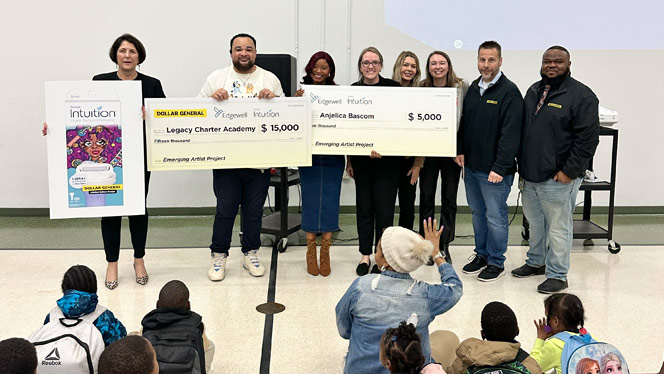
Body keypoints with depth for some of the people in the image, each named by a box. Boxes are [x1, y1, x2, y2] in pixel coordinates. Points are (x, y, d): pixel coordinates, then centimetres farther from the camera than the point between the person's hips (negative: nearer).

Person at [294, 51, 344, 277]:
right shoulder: (302, 93, 4)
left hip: (333, 158, 0)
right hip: (309, 155, 0)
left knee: (330, 203, 3)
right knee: (310, 202, 4)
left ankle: (325, 255, 15)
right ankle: (311, 254, 17)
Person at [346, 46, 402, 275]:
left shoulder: (393, 88, -3)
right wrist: (349, 160, 7)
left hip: (388, 159, -2)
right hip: (361, 158, 2)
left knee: (384, 207, 1)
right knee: (364, 206, 8)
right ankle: (365, 255, 19)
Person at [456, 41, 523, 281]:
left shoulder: (509, 92, -12)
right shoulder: (473, 88, 10)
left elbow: (511, 133, -17)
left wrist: (500, 168, -20)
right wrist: (461, 150, 6)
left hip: (495, 170, -7)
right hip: (471, 166, 7)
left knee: (495, 216, 1)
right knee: (477, 212, 17)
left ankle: (496, 262, 15)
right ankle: (481, 255, 31)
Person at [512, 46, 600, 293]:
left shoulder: (581, 95, -11)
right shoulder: (534, 91, 12)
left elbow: (588, 138, -15)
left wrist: (569, 172, -17)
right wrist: (522, 161, 15)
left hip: (558, 178, -7)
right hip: (531, 175, 8)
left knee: (558, 227, 2)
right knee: (535, 222, 20)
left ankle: (557, 275, 14)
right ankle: (536, 262, 38)